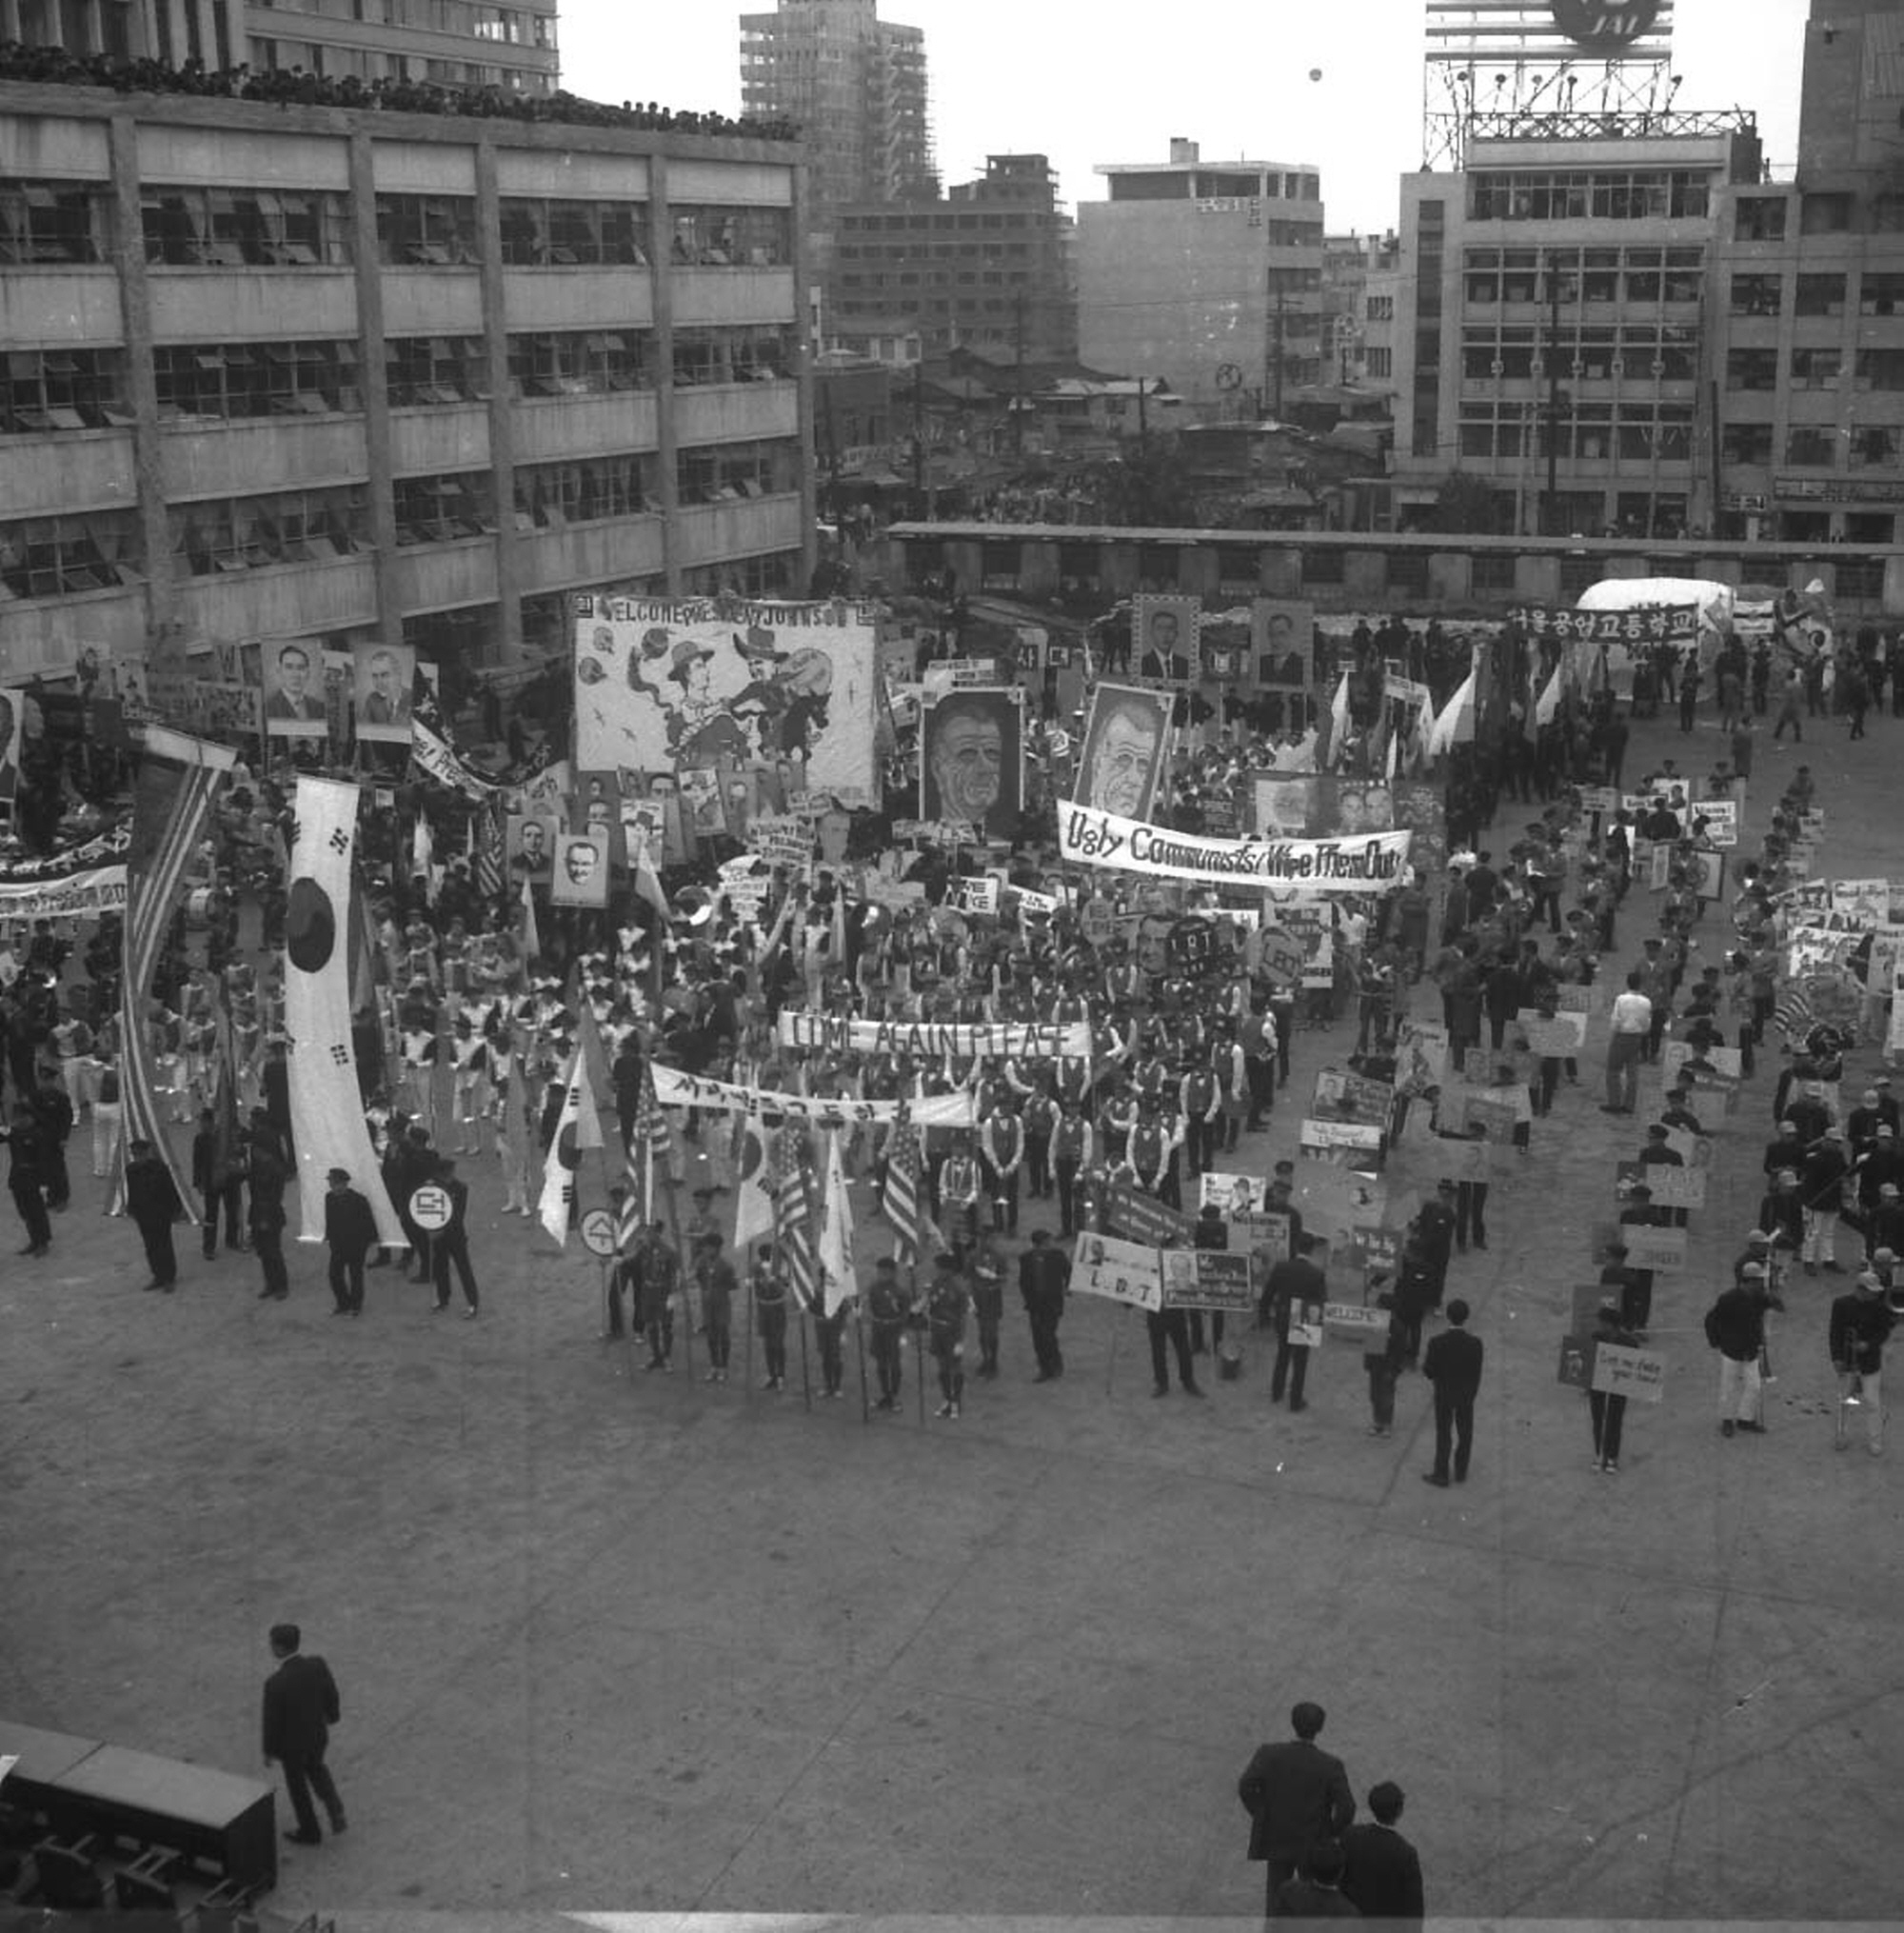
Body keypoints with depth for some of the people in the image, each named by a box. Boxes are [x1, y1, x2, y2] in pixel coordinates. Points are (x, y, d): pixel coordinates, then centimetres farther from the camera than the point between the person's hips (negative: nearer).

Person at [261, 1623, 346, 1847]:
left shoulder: (275, 1683, -37)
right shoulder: (318, 1666, -24)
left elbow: (272, 1721, -23)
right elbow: (331, 1694, -6)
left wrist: (268, 1751, -4)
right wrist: (333, 1714, 18)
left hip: (292, 1743, -4)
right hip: (318, 1735, 4)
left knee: (297, 1785, 22)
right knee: (315, 1768, 35)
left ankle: (310, 1832, 42)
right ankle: (335, 1810, 22)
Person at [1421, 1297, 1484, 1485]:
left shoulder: (1437, 1343, -24)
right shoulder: (1475, 1343, -20)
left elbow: (1429, 1373, -17)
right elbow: (1477, 1374, -10)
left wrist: (1425, 1360, 4)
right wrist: (1474, 1391, 9)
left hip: (1444, 1395, -1)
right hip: (1467, 1395, 1)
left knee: (1443, 1434, 14)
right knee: (1465, 1433, 20)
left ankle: (1441, 1475, 24)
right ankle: (1461, 1472, 35)